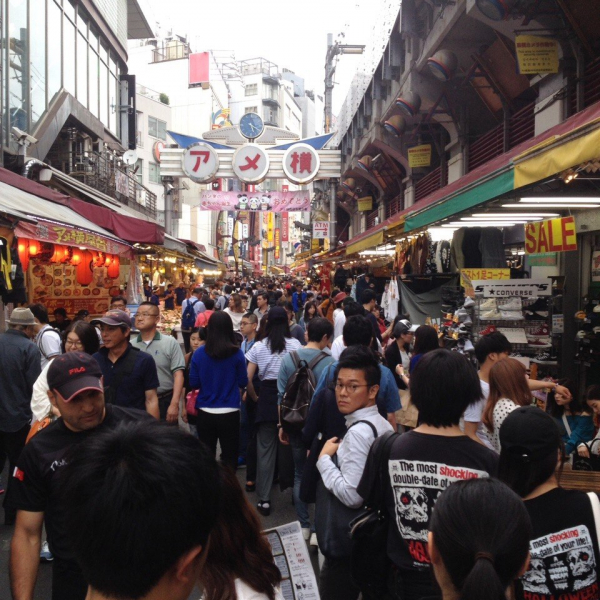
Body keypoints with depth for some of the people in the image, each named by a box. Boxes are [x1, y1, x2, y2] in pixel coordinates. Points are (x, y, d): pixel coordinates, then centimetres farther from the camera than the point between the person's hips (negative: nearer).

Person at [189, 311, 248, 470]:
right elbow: (243, 382, -1)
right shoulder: (236, 353, -10)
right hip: (230, 413, -1)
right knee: (230, 457, 11)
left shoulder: (199, 353, -6)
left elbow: (194, 383, 0)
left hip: (205, 413, 2)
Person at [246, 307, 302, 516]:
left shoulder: (259, 346, 3)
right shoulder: (295, 344, -1)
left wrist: (255, 397, 13)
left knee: (265, 449, 7)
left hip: (267, 397, 0)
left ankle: (264, 499, 8)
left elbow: (247, 379, -1)